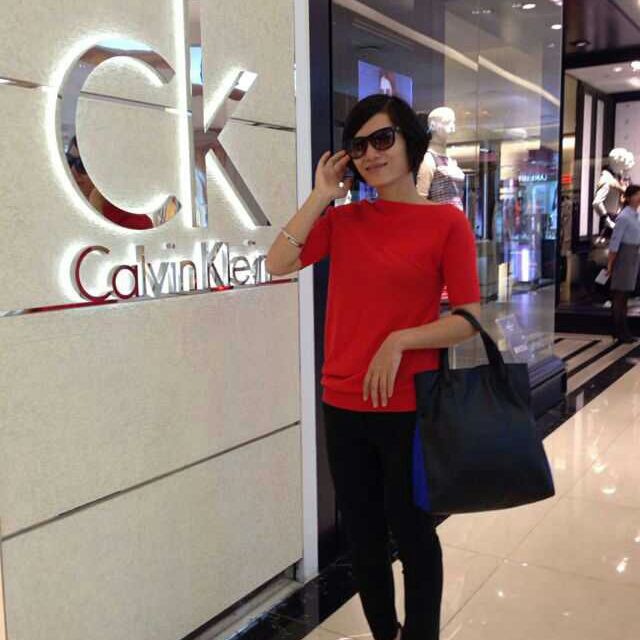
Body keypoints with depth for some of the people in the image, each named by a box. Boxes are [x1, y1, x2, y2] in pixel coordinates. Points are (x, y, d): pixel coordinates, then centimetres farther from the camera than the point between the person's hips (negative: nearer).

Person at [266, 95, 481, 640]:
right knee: (362, 536, 17)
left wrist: (399, 340, -19)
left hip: (408, 407, -4)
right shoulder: (343, 219, 6)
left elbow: (468, 319, -8)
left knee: (411, 533, 13)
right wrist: (321, 195, -5)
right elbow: (279, 263, -6)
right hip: (343, 405, 4)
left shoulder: (447, 222, -6)